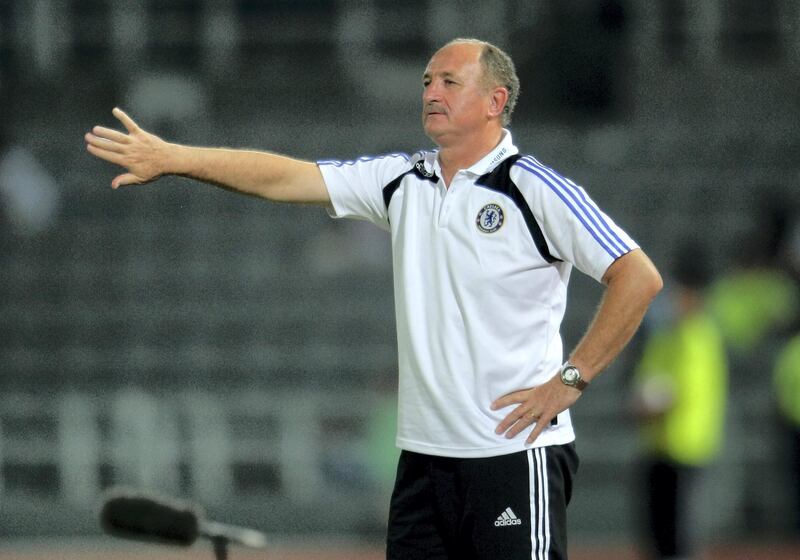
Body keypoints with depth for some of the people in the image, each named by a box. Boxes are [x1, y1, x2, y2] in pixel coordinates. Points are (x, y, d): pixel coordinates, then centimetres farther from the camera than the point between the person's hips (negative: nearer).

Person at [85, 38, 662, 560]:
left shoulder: (536, 189, -7)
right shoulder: (401, 181, 12)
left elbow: (639, 278, -10)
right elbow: (287, 178, 10)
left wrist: (571, 378, -11)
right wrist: (172, 158, 4)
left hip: (516, 454, -6)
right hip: (424, 453, 6)